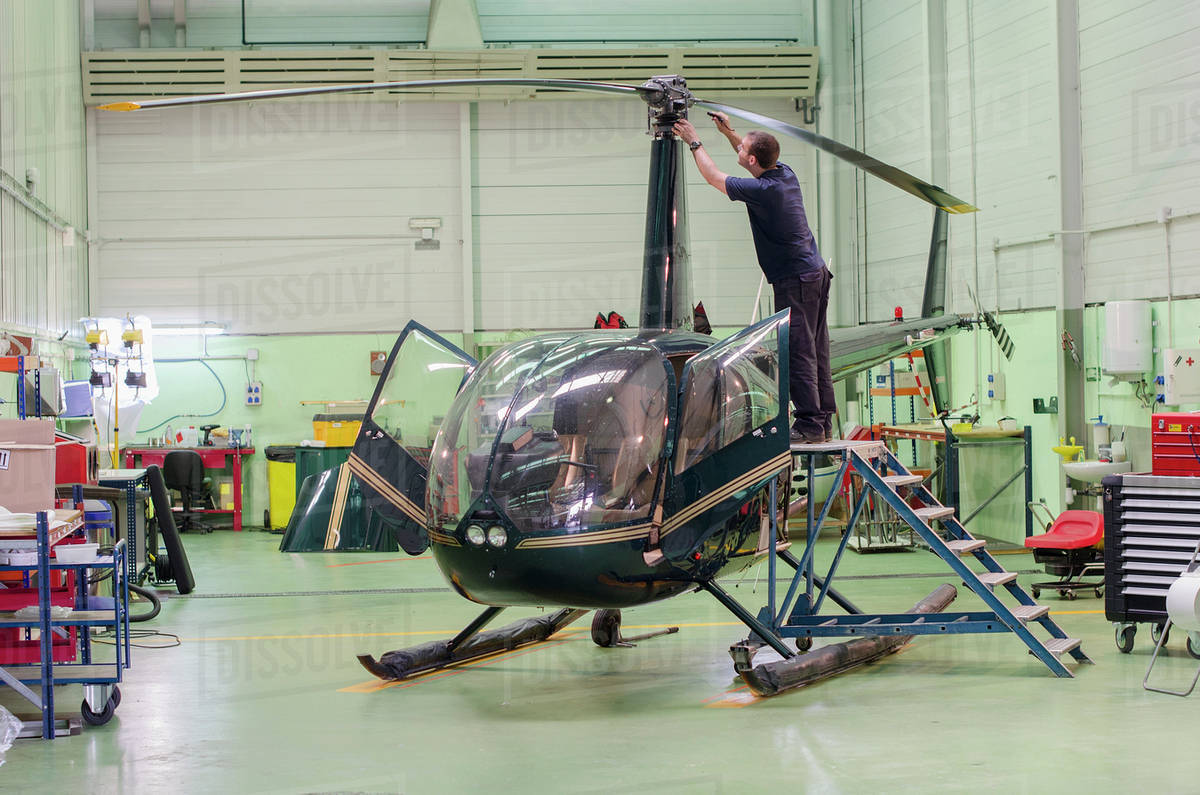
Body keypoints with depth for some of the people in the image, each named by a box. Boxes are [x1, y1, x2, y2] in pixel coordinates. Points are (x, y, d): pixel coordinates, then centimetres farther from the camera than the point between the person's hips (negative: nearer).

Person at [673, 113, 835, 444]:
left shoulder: (762, 190, -20)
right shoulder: (785, 173, 6)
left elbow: (714, 177, -6)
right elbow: (756, 160, 31)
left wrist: (694, 142, 7)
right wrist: (729, 132, 29)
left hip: (795, 280, -9)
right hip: (816, 272, 9)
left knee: (797, 353, -6)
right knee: (816, 352, 11)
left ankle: (809, 424, -6)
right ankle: (823, 421, 15)